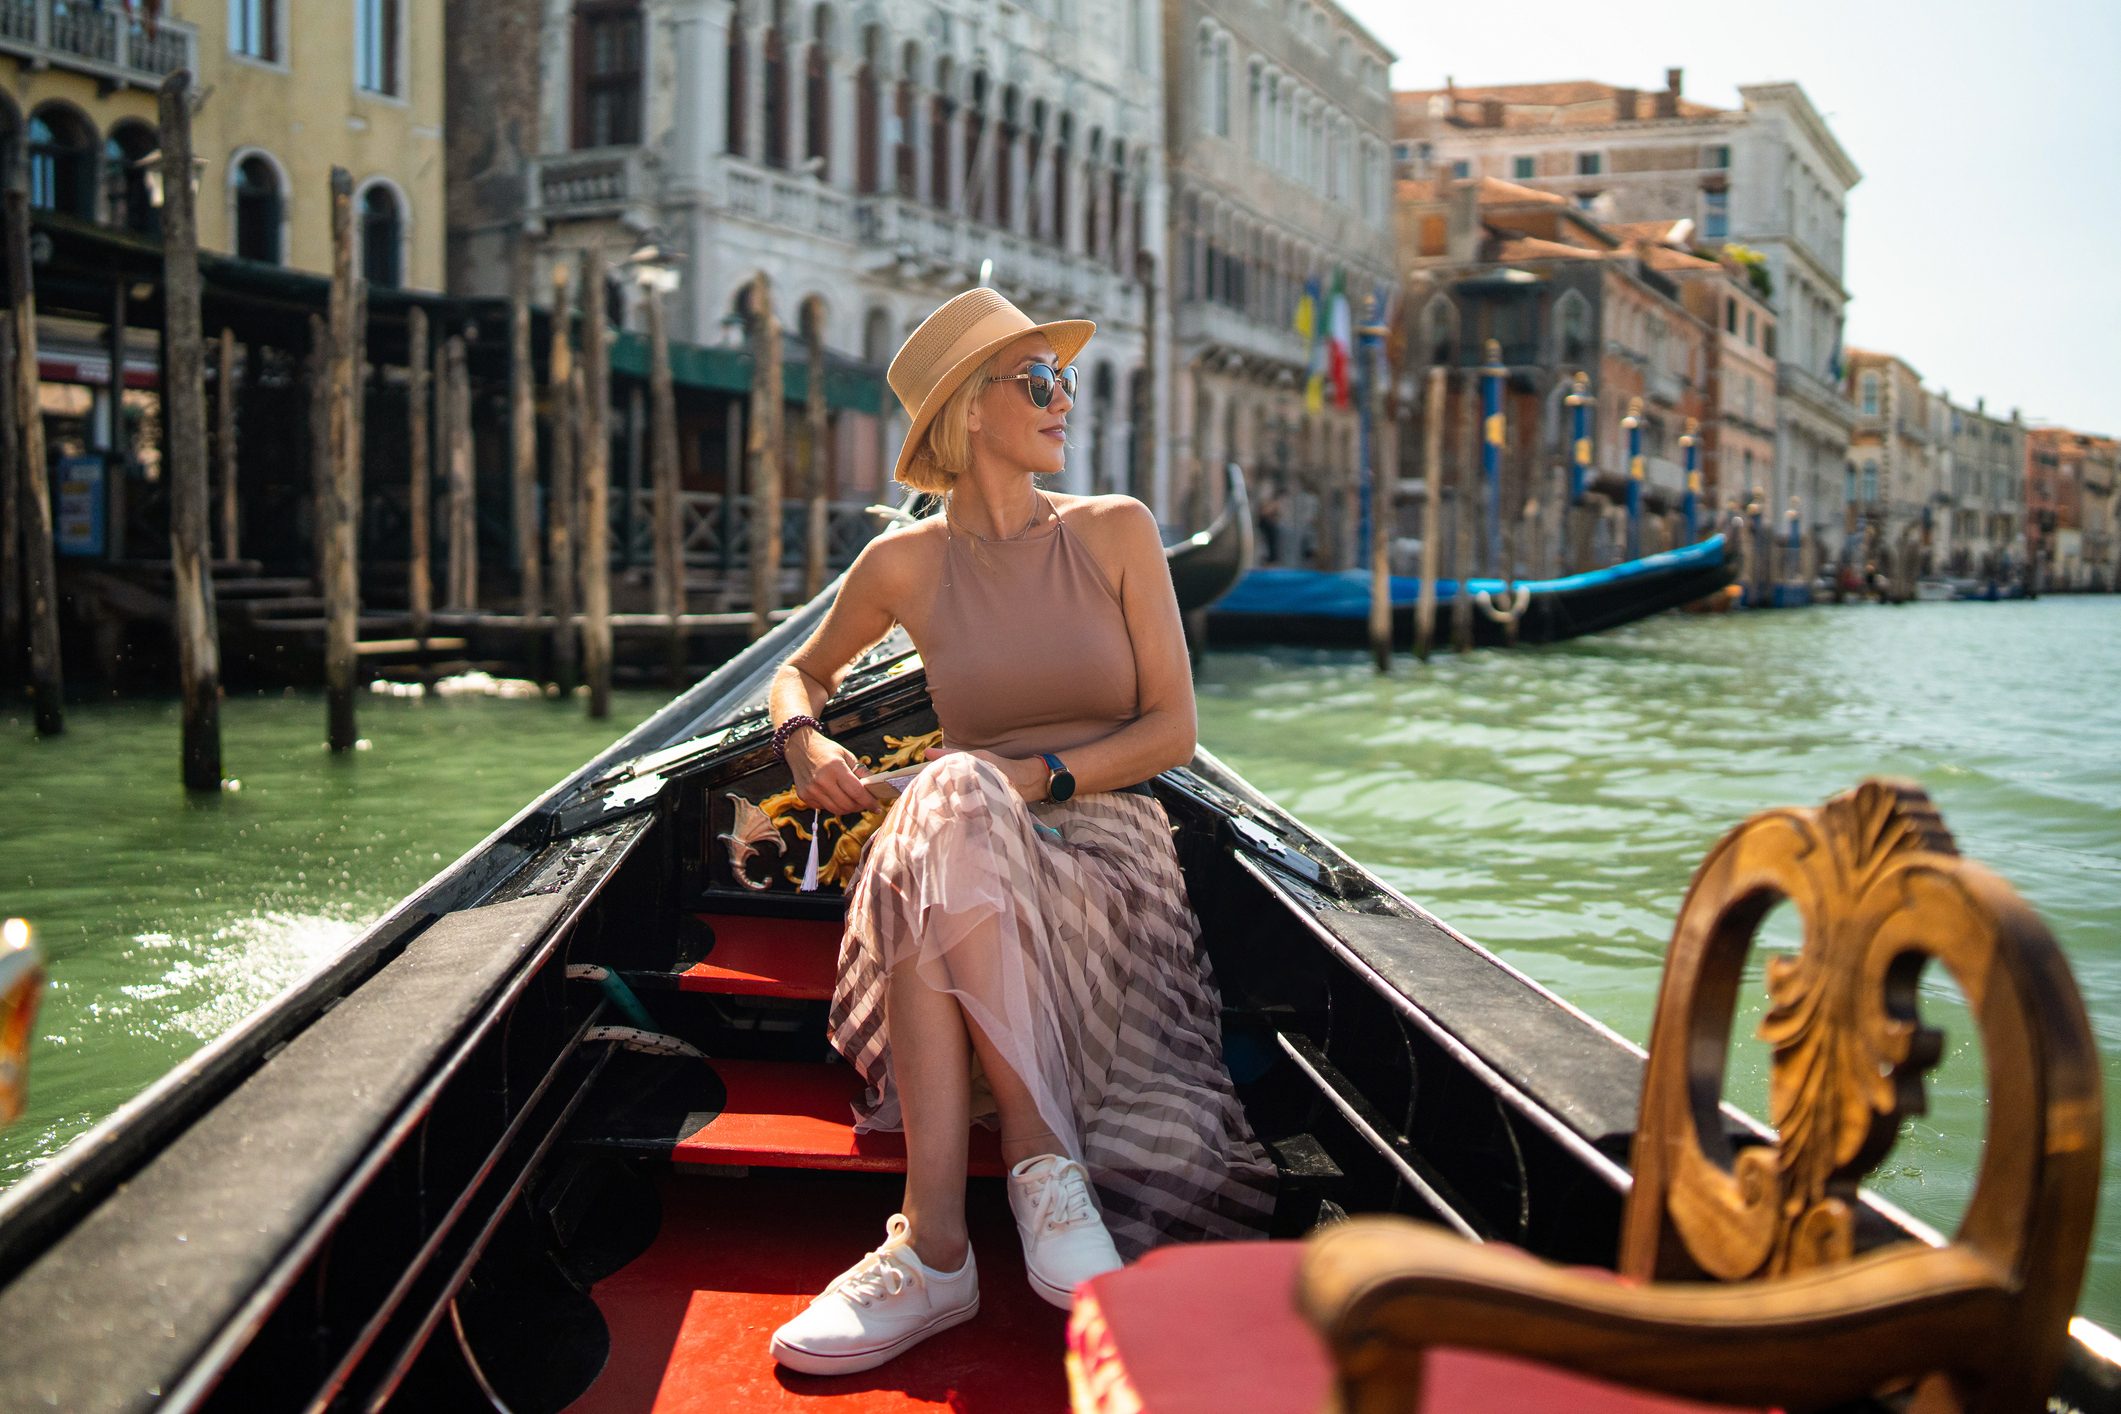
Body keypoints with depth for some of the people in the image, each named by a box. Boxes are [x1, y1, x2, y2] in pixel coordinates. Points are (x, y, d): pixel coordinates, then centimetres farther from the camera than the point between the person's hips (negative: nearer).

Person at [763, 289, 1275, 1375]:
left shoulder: (1115, 533, 6)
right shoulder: (905, 564, 8)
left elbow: (1173, 729, 1)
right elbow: (803, 669, 25)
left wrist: (1040, 776, -14)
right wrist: (802, 738, 1)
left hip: (1106, 846, -1)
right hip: (973, 845, 1)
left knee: (956, 814, -36)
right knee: (950, 798, -36)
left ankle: (935, 1244, -41)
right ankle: (1045, 1162, -39)